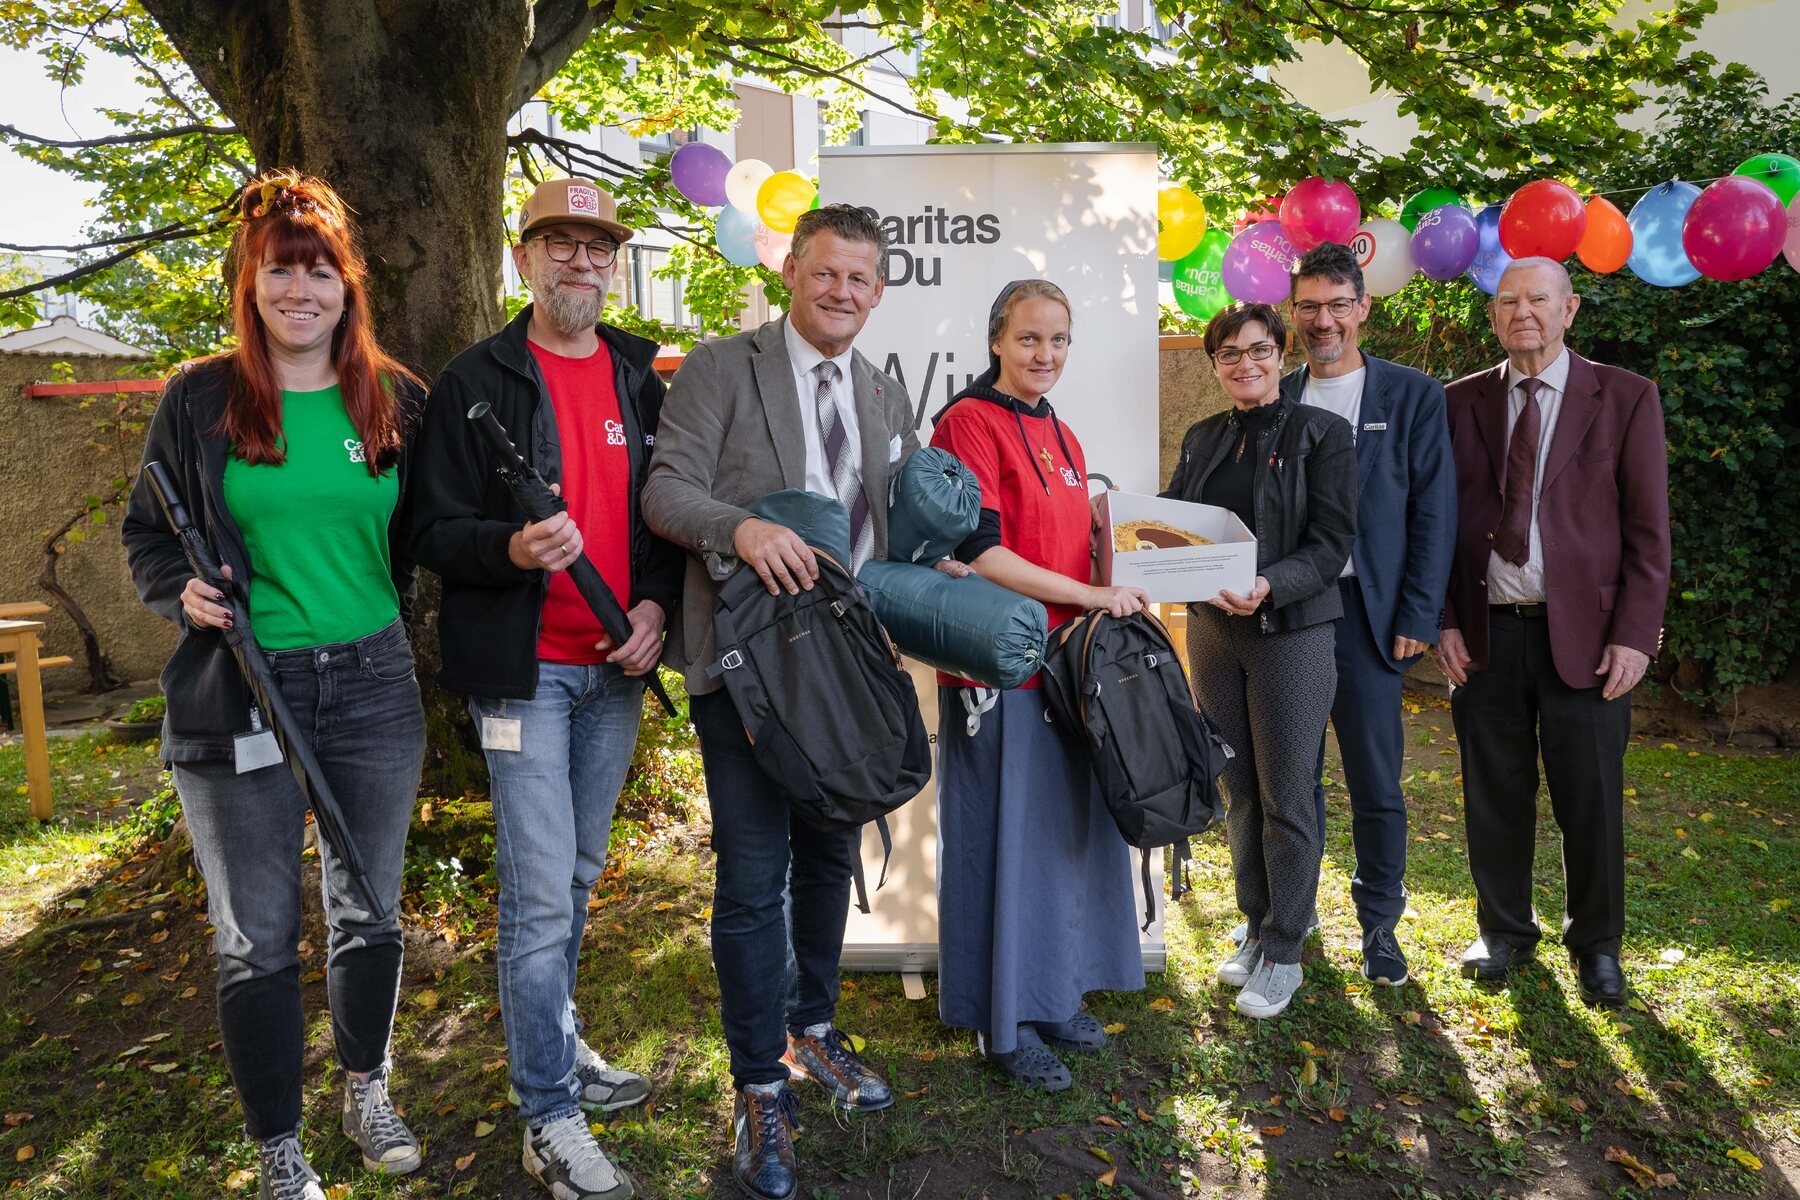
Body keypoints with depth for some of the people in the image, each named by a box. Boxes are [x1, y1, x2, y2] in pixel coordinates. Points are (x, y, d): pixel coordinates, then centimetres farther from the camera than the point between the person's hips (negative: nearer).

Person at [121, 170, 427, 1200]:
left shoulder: (396, 398, 4)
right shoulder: (201, 398, -1)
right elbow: (147, 536, 6)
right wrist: (184, 593, -13)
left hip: (373, 687, 2)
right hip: (239, 697, -2)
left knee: (370, 911, 15)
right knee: (257, 938, 6)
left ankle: (368, 1093, 40)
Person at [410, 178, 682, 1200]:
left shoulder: (640, 377, 11)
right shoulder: (476, 381, -3)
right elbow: (437, 532, -6)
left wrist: (656, 603, -4)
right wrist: (513, 548, -26)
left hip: (617, 667, 5)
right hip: (524, 670, -5)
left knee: (578, 877, 17)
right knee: (541, 895, -3)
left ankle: (558, 1044, 37)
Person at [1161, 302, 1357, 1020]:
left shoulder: (1321, 434, -4)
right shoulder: (1201, 440, 12)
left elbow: (1331, 543, -10)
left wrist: (1269, 585, -27)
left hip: (1291, 630, -4)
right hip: (1212, 630, 5)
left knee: (1286, 798, 1)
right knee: (1238, 790, 13)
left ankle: (1283, 953, 15)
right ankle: (1255, 927, 28)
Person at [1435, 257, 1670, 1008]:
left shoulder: (1626, 399, 2)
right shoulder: (1460, 404, 7)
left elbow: (1648, 529, -1)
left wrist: (1634, 634, -8)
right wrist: (1443, 621, -1)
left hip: (1584, 635, -1)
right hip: (1486, 632, 2)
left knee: (1591, 801, 6)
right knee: (1494, 796, 10)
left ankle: (1596, 945, 27)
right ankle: (1504, 931, 29)